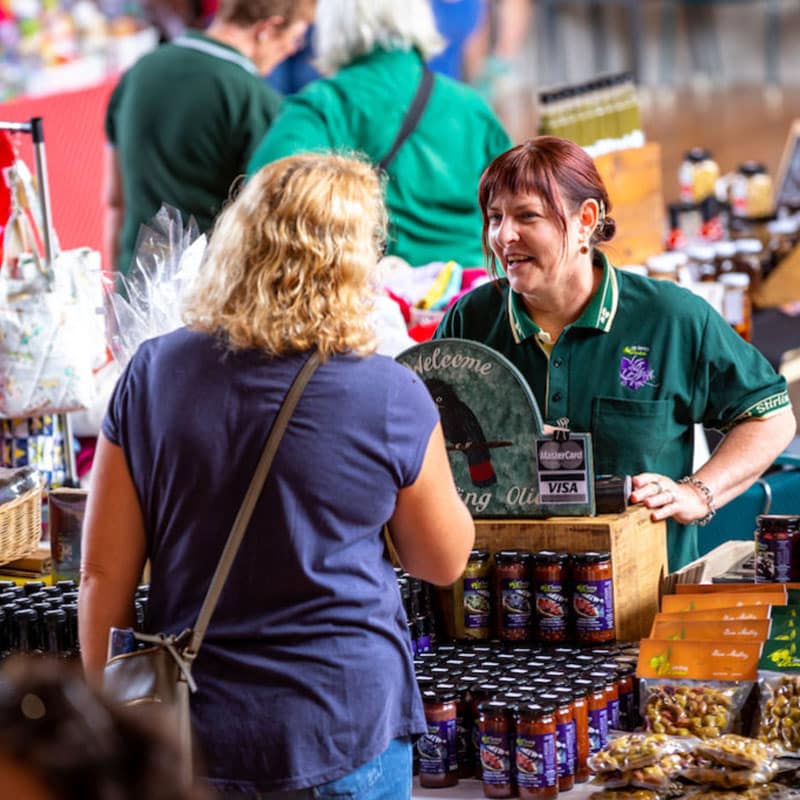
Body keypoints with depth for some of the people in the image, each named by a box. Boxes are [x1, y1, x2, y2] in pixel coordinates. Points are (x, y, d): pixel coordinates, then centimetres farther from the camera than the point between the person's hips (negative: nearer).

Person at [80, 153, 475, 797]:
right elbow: (444, 562, 3)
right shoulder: (393, 400, -12)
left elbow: (103, 573, -2)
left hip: (191, 727, 3)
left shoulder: (154, 374, -5)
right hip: (344, 730, -2)